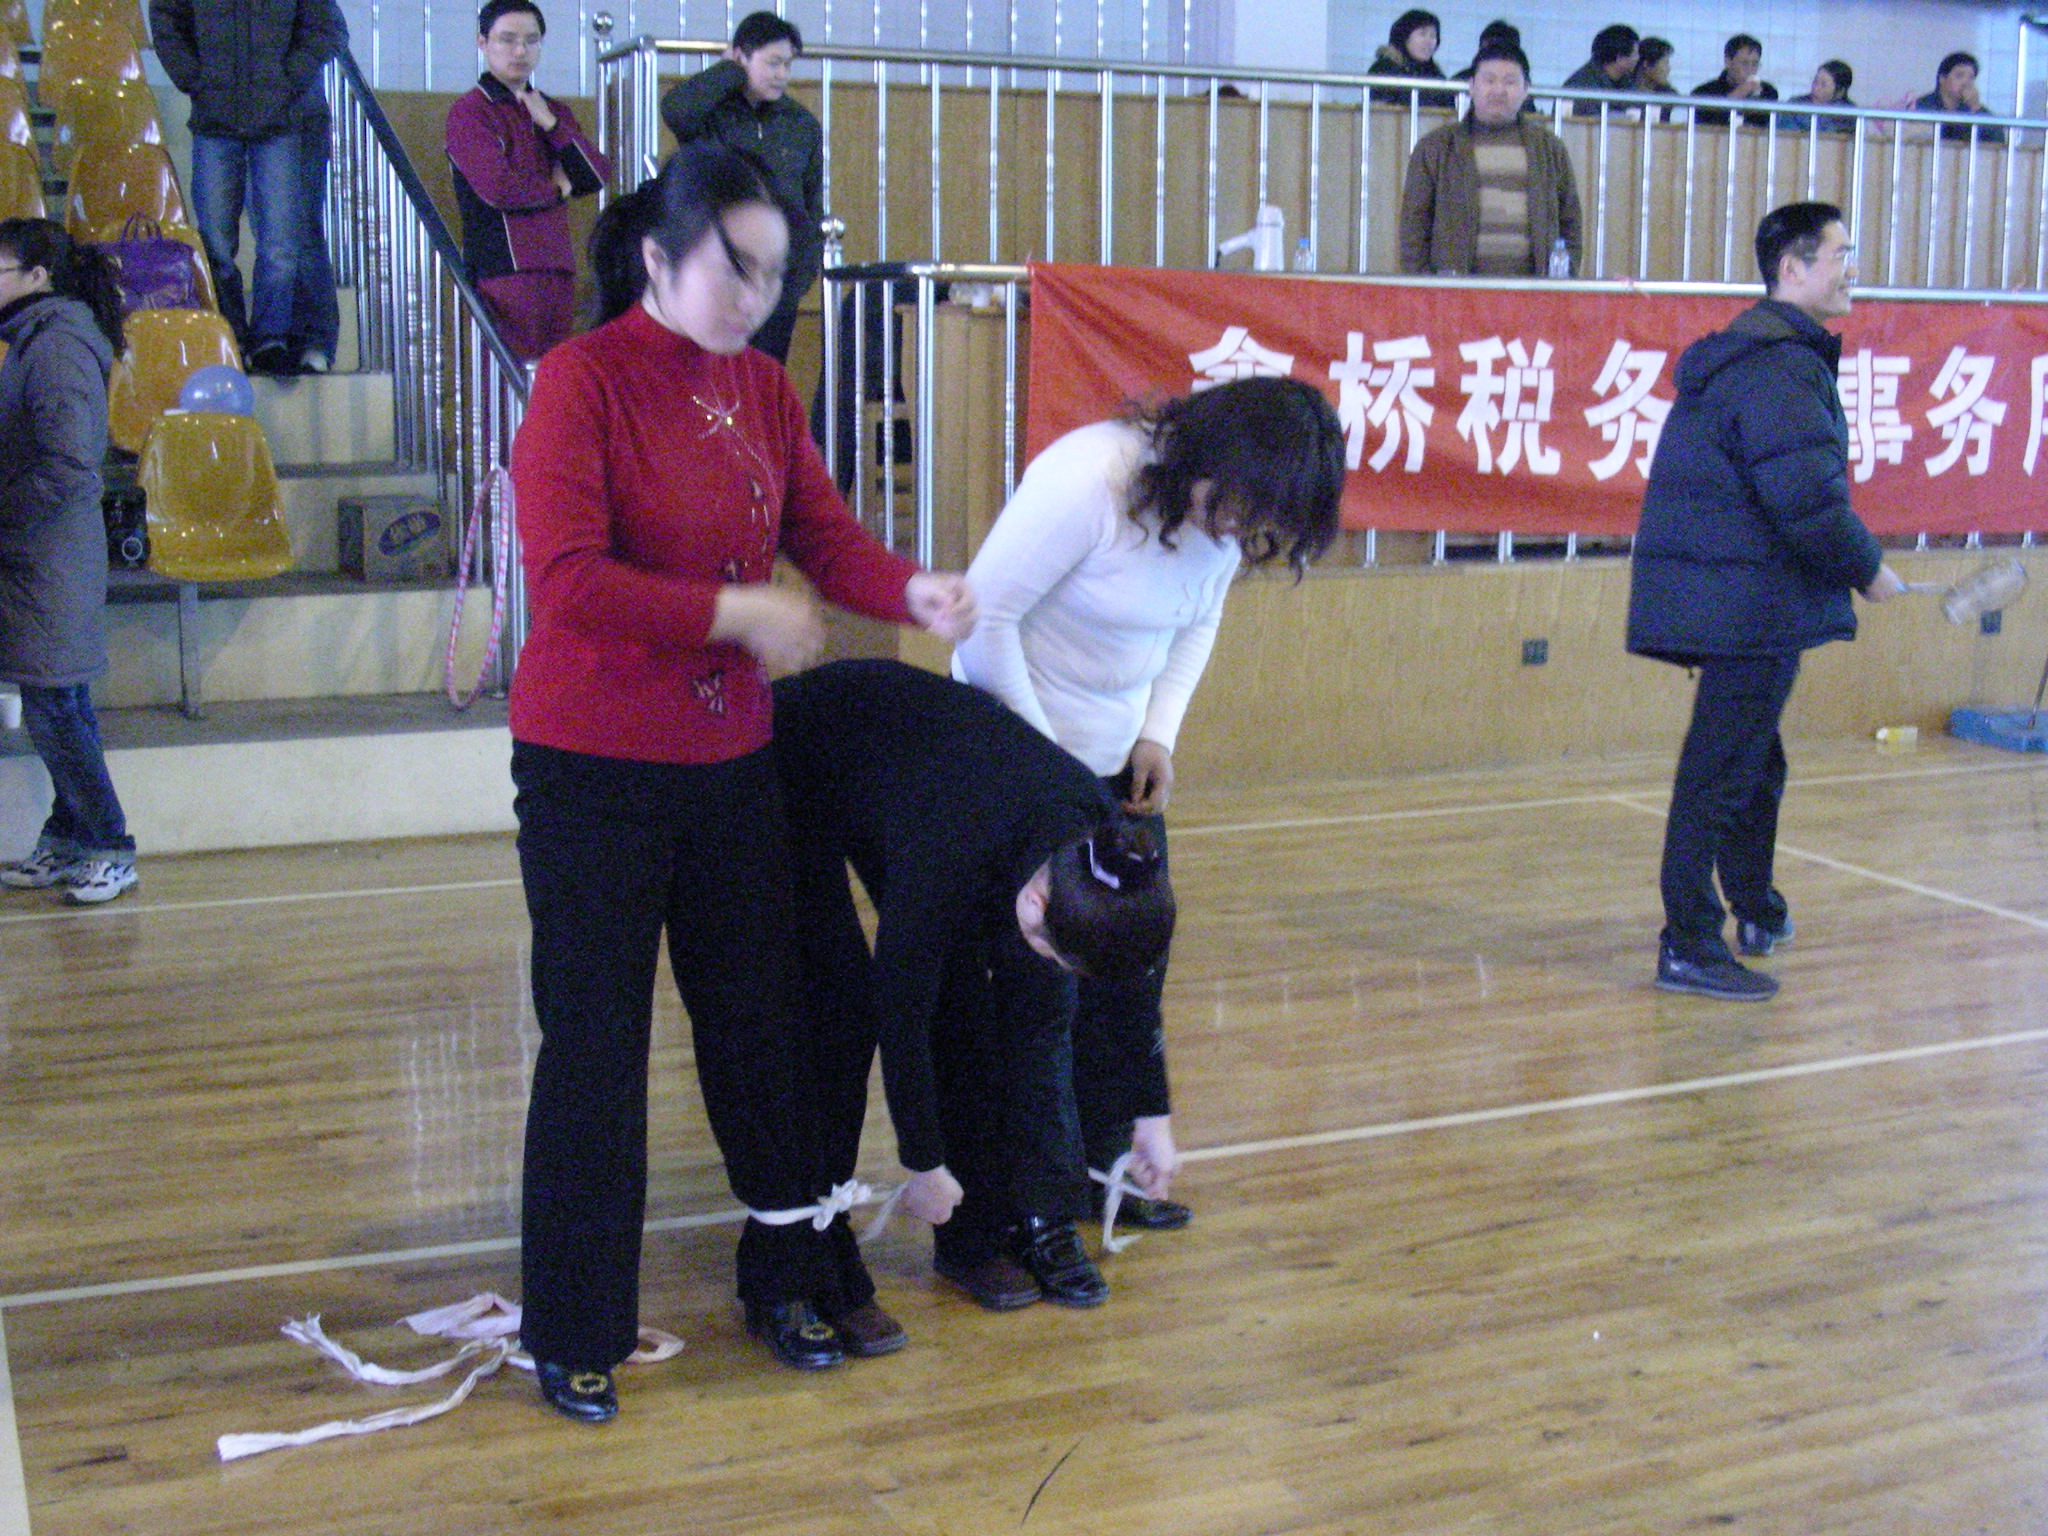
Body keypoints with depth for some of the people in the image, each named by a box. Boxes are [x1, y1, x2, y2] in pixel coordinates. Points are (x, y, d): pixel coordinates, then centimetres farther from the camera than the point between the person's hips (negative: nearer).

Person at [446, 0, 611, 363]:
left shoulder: (553, 111, 20)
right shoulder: (469, 112, -2)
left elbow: (597, 176, 8)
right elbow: (498, 187, -16)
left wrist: (550, 124, -1)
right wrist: (557, 189, 0)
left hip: (558, 265, 7)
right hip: (503, 268, -7)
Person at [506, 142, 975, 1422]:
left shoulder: (764, 389, 6)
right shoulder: (584, 379, -14)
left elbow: (826, 535, 2)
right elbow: (567, 580, -22)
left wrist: (915, 591, -18)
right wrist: (738, 616, -22)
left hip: (732, 760, 6)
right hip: (593, 773, -6)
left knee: (761, 1023, 15)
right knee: (596, 1044, 4)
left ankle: (784, 1278, 34)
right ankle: (575, 1336, 20)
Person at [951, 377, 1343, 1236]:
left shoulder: (1229, 514, -5)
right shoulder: (1087, 482, -27)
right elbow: (987, 615, -24)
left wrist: (1158, 734, -3)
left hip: (1117, 757, 7)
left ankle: (1107, 1157, 24)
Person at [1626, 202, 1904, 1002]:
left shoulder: (1751, 354, 16)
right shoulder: (1781, 366, -18)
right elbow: (1809, 500, -23)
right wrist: (1868, 571, -8)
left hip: (1725, 599, 11)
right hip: (1750, 605, -11)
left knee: (1751, 762, 24)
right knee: (1721, 771, -6)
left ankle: (1757, 912, 40)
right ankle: (1689, 948, -1)